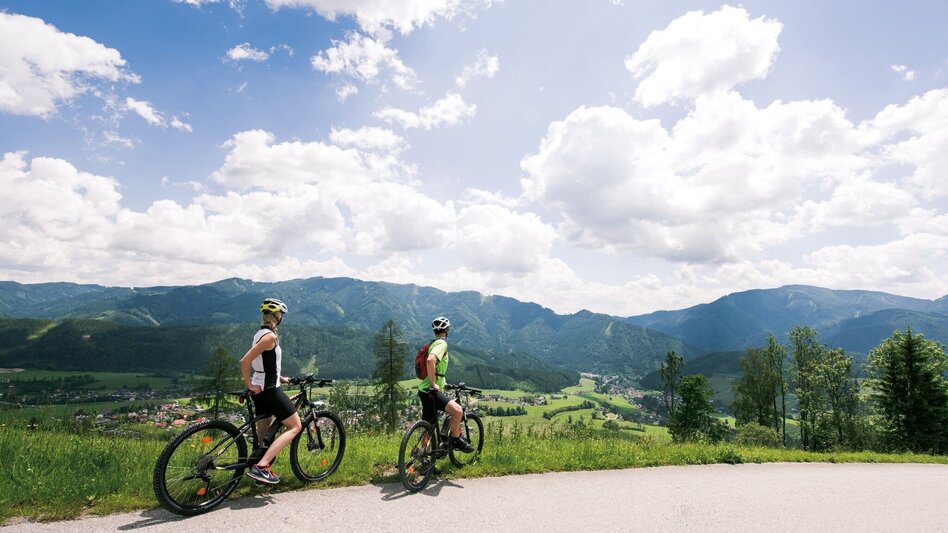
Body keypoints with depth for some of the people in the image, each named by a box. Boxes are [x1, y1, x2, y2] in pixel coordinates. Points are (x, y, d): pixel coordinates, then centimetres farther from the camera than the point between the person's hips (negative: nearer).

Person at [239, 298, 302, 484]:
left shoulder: (260, 334, 10)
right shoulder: (270, 336, -19)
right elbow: (245, 361, -25)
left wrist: (280, 378, 20)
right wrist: (250, 385, -15)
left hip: (261, 390, 10)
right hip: (269, 390, -10)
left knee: (263, 435, 19)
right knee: (295, 427, -3)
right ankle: (261, 466, -11)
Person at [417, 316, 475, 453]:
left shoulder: (432, 344, 17)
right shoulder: (442, 343, -14)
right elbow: (430, 361, -34)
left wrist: (443, 383, 30)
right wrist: (433, 384, -26)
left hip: (426, 390, 10)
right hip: (430, 391, -10)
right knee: (457, 410, -23)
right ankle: (456, 440, -9)